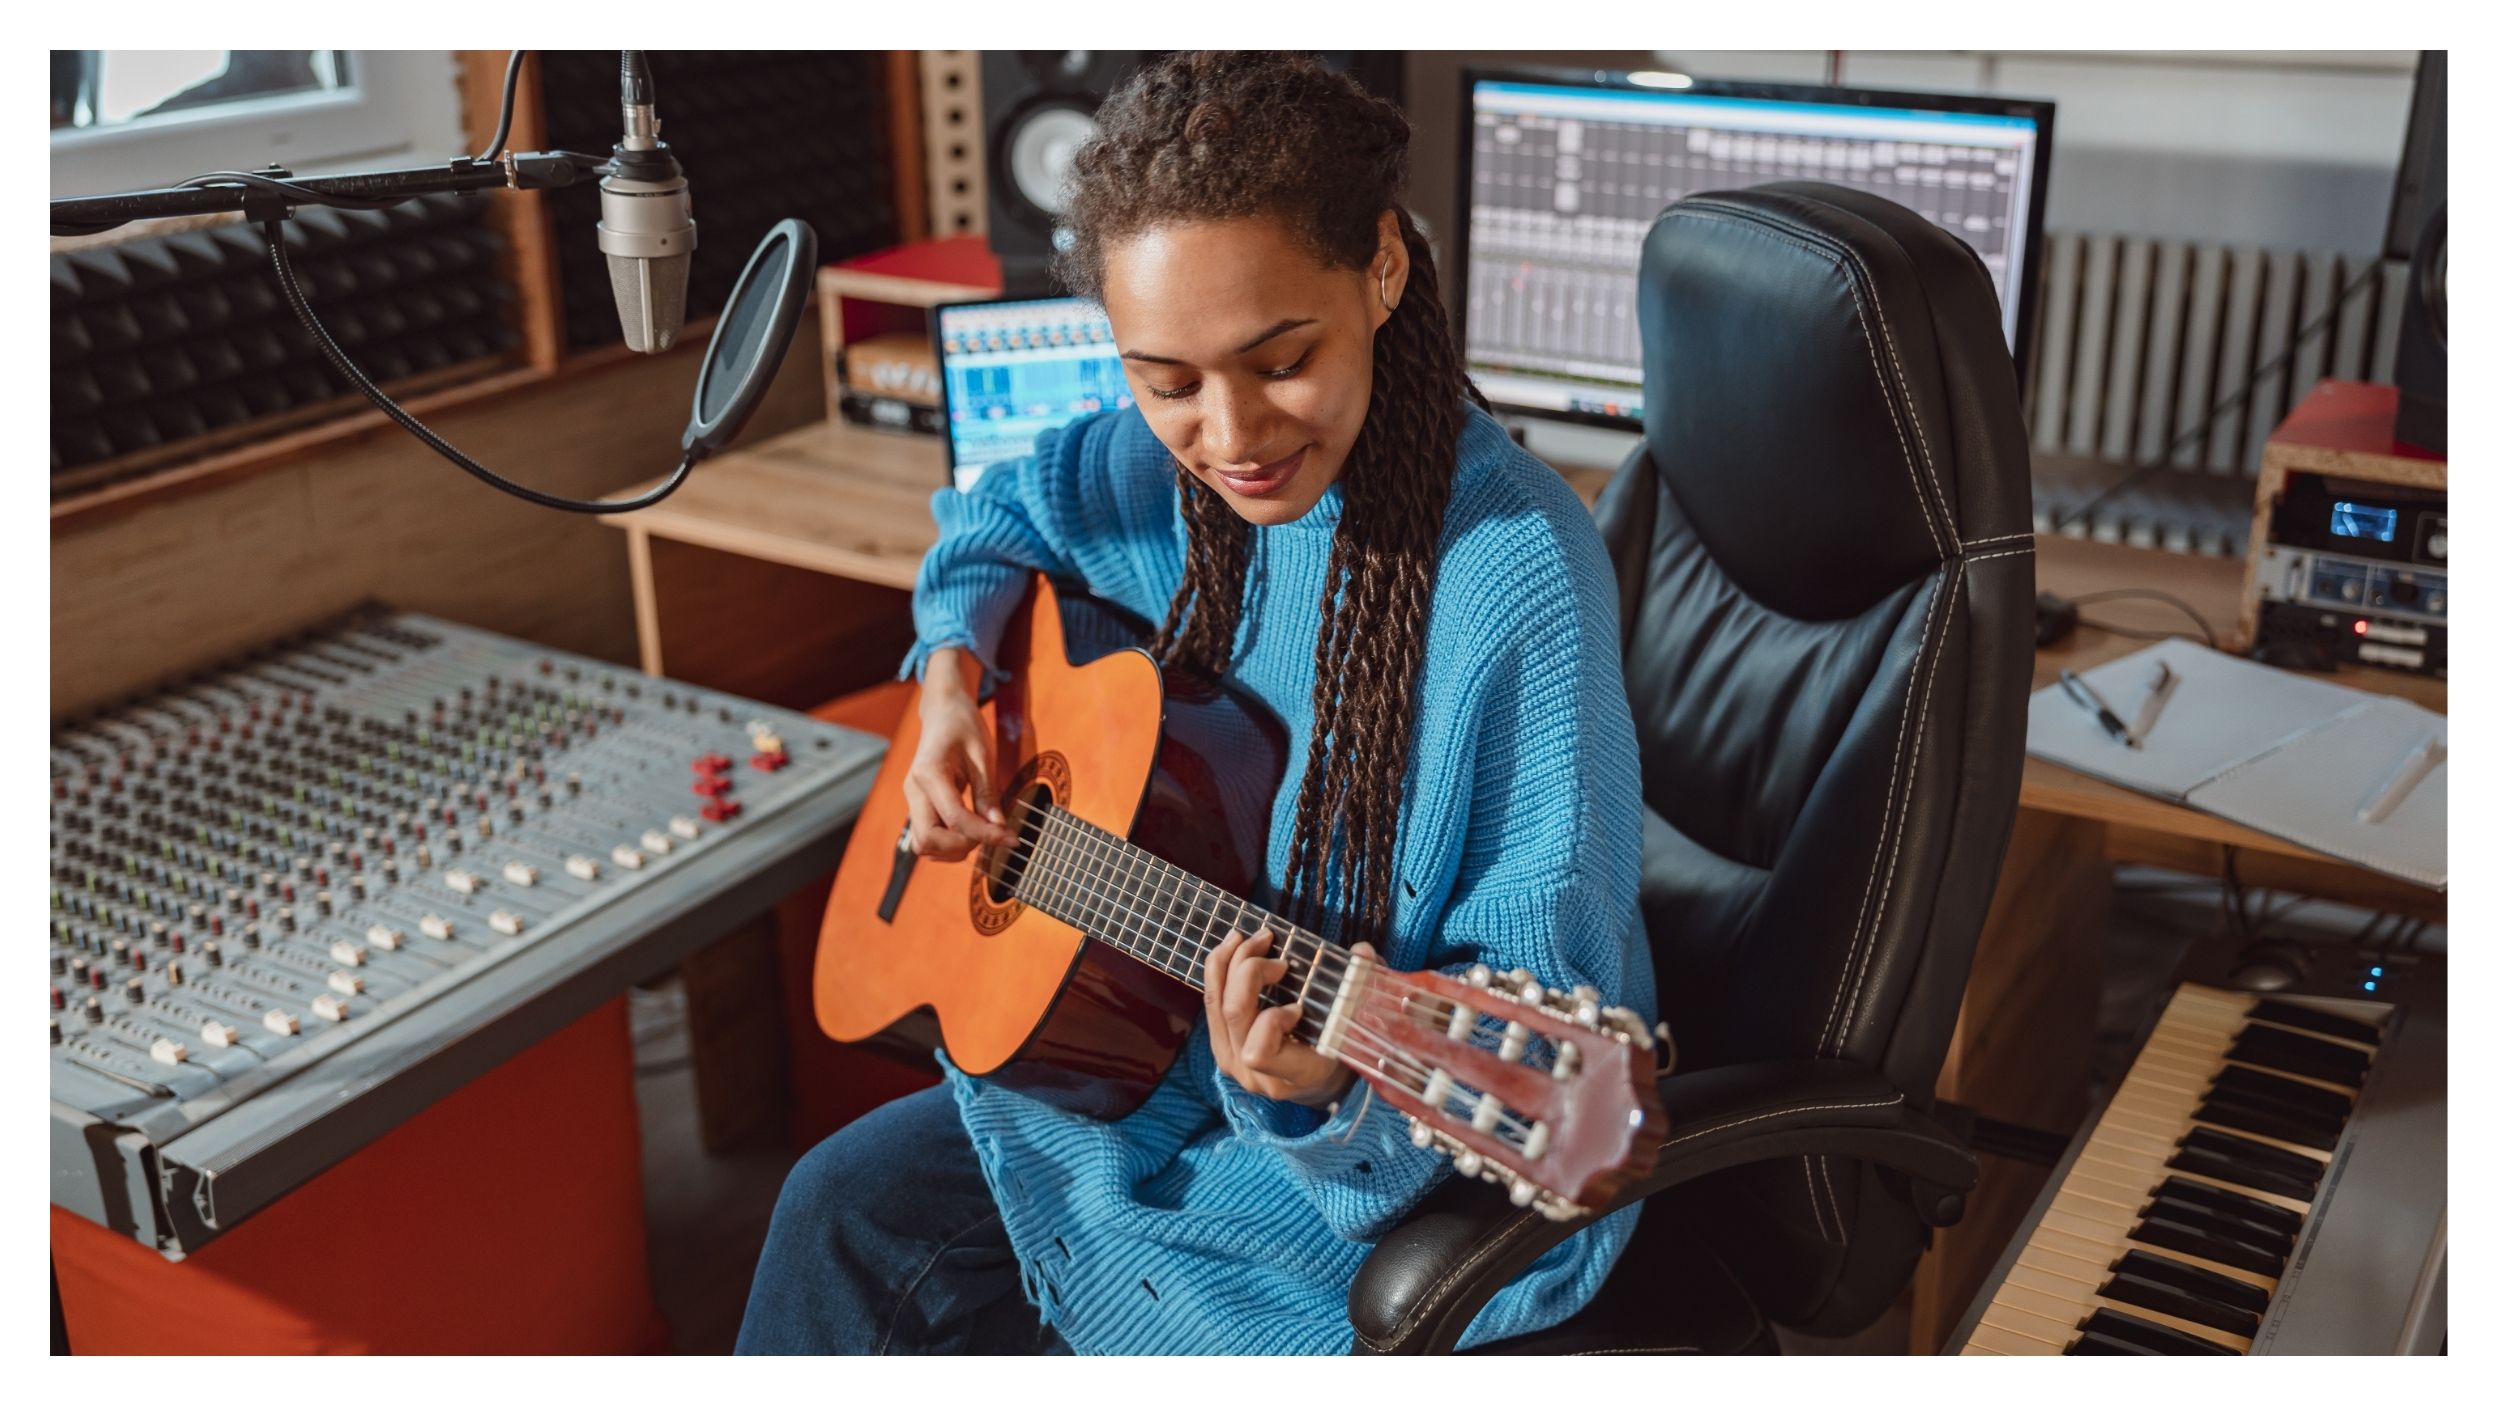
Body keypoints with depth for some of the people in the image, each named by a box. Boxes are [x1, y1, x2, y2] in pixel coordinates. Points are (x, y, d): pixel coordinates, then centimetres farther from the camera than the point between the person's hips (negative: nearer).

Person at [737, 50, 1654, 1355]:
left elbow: (1541, 1004, -25)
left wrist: (1338, 1081, -42)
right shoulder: (1171, 467, -7)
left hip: (1429, 1152, -6)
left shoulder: (1516, 573, -28)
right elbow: (995, 519, 16)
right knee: (844, 1204, 5)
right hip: (1178, 1047, 7)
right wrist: (953, 677, -2)